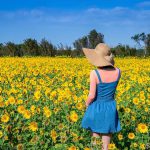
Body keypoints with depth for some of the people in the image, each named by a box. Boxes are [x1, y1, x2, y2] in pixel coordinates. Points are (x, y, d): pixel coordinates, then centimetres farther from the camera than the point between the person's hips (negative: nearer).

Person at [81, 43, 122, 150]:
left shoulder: (94, 73, -23)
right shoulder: (118, 71, -11)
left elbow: (92, 96, -21)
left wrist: (87, 103, 2)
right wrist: (110, 64, 4)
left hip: (97, 108, -3)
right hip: (111, 108, 3)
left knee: (95, 134, 16)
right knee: (107, 133, 17)